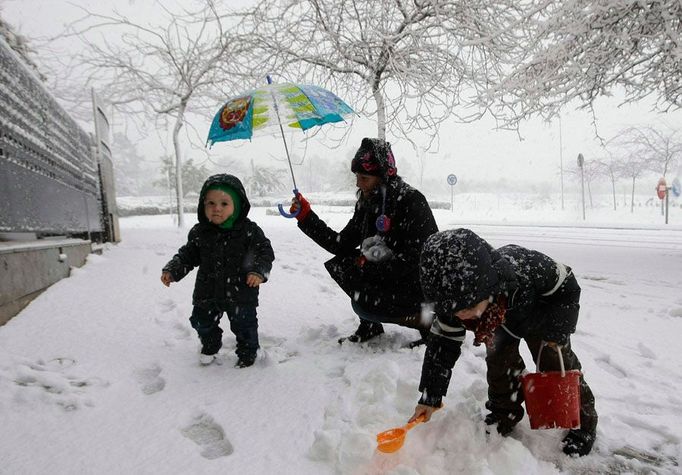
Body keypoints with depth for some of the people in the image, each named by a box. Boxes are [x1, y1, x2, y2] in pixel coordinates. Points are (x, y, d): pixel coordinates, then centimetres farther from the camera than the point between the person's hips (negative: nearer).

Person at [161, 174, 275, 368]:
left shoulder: (249, 230, -15)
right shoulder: (199, 232, -3)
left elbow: (265, 251, -13)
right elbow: (188, 254, 7)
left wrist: (259, 271, -29)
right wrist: (172, 270, -5)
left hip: (240, 293, -4)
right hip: (207, 292, 4)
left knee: (244, 325, 9)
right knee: (202, 321, 19)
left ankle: (247, 353, 36)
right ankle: (210, 347, 48)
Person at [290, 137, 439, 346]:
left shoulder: (411, 201, -21)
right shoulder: (367, 203, 1)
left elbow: (415, 260, -26)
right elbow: (341, 245, 2)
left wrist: (369, 267, -20)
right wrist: (306, 216, -4)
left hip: (420, 287, -8)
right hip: (387, 277, 8)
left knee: (362, 303, -24)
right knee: (337, 264, -2)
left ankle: (430, 323, -5)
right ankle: (370, 325, 9)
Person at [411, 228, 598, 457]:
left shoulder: (526, 268, -48)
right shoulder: (452, 300, -36)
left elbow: (567, 288, -26)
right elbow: (442, 346, -25)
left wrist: (556, 330, -27)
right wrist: (430, 396, -25)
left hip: (539, 315, -2)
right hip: (500, 320, 3)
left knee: (556, 363, 1)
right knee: (498, 360, 1)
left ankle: (581, 420, 22)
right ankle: (504, 412, 25)